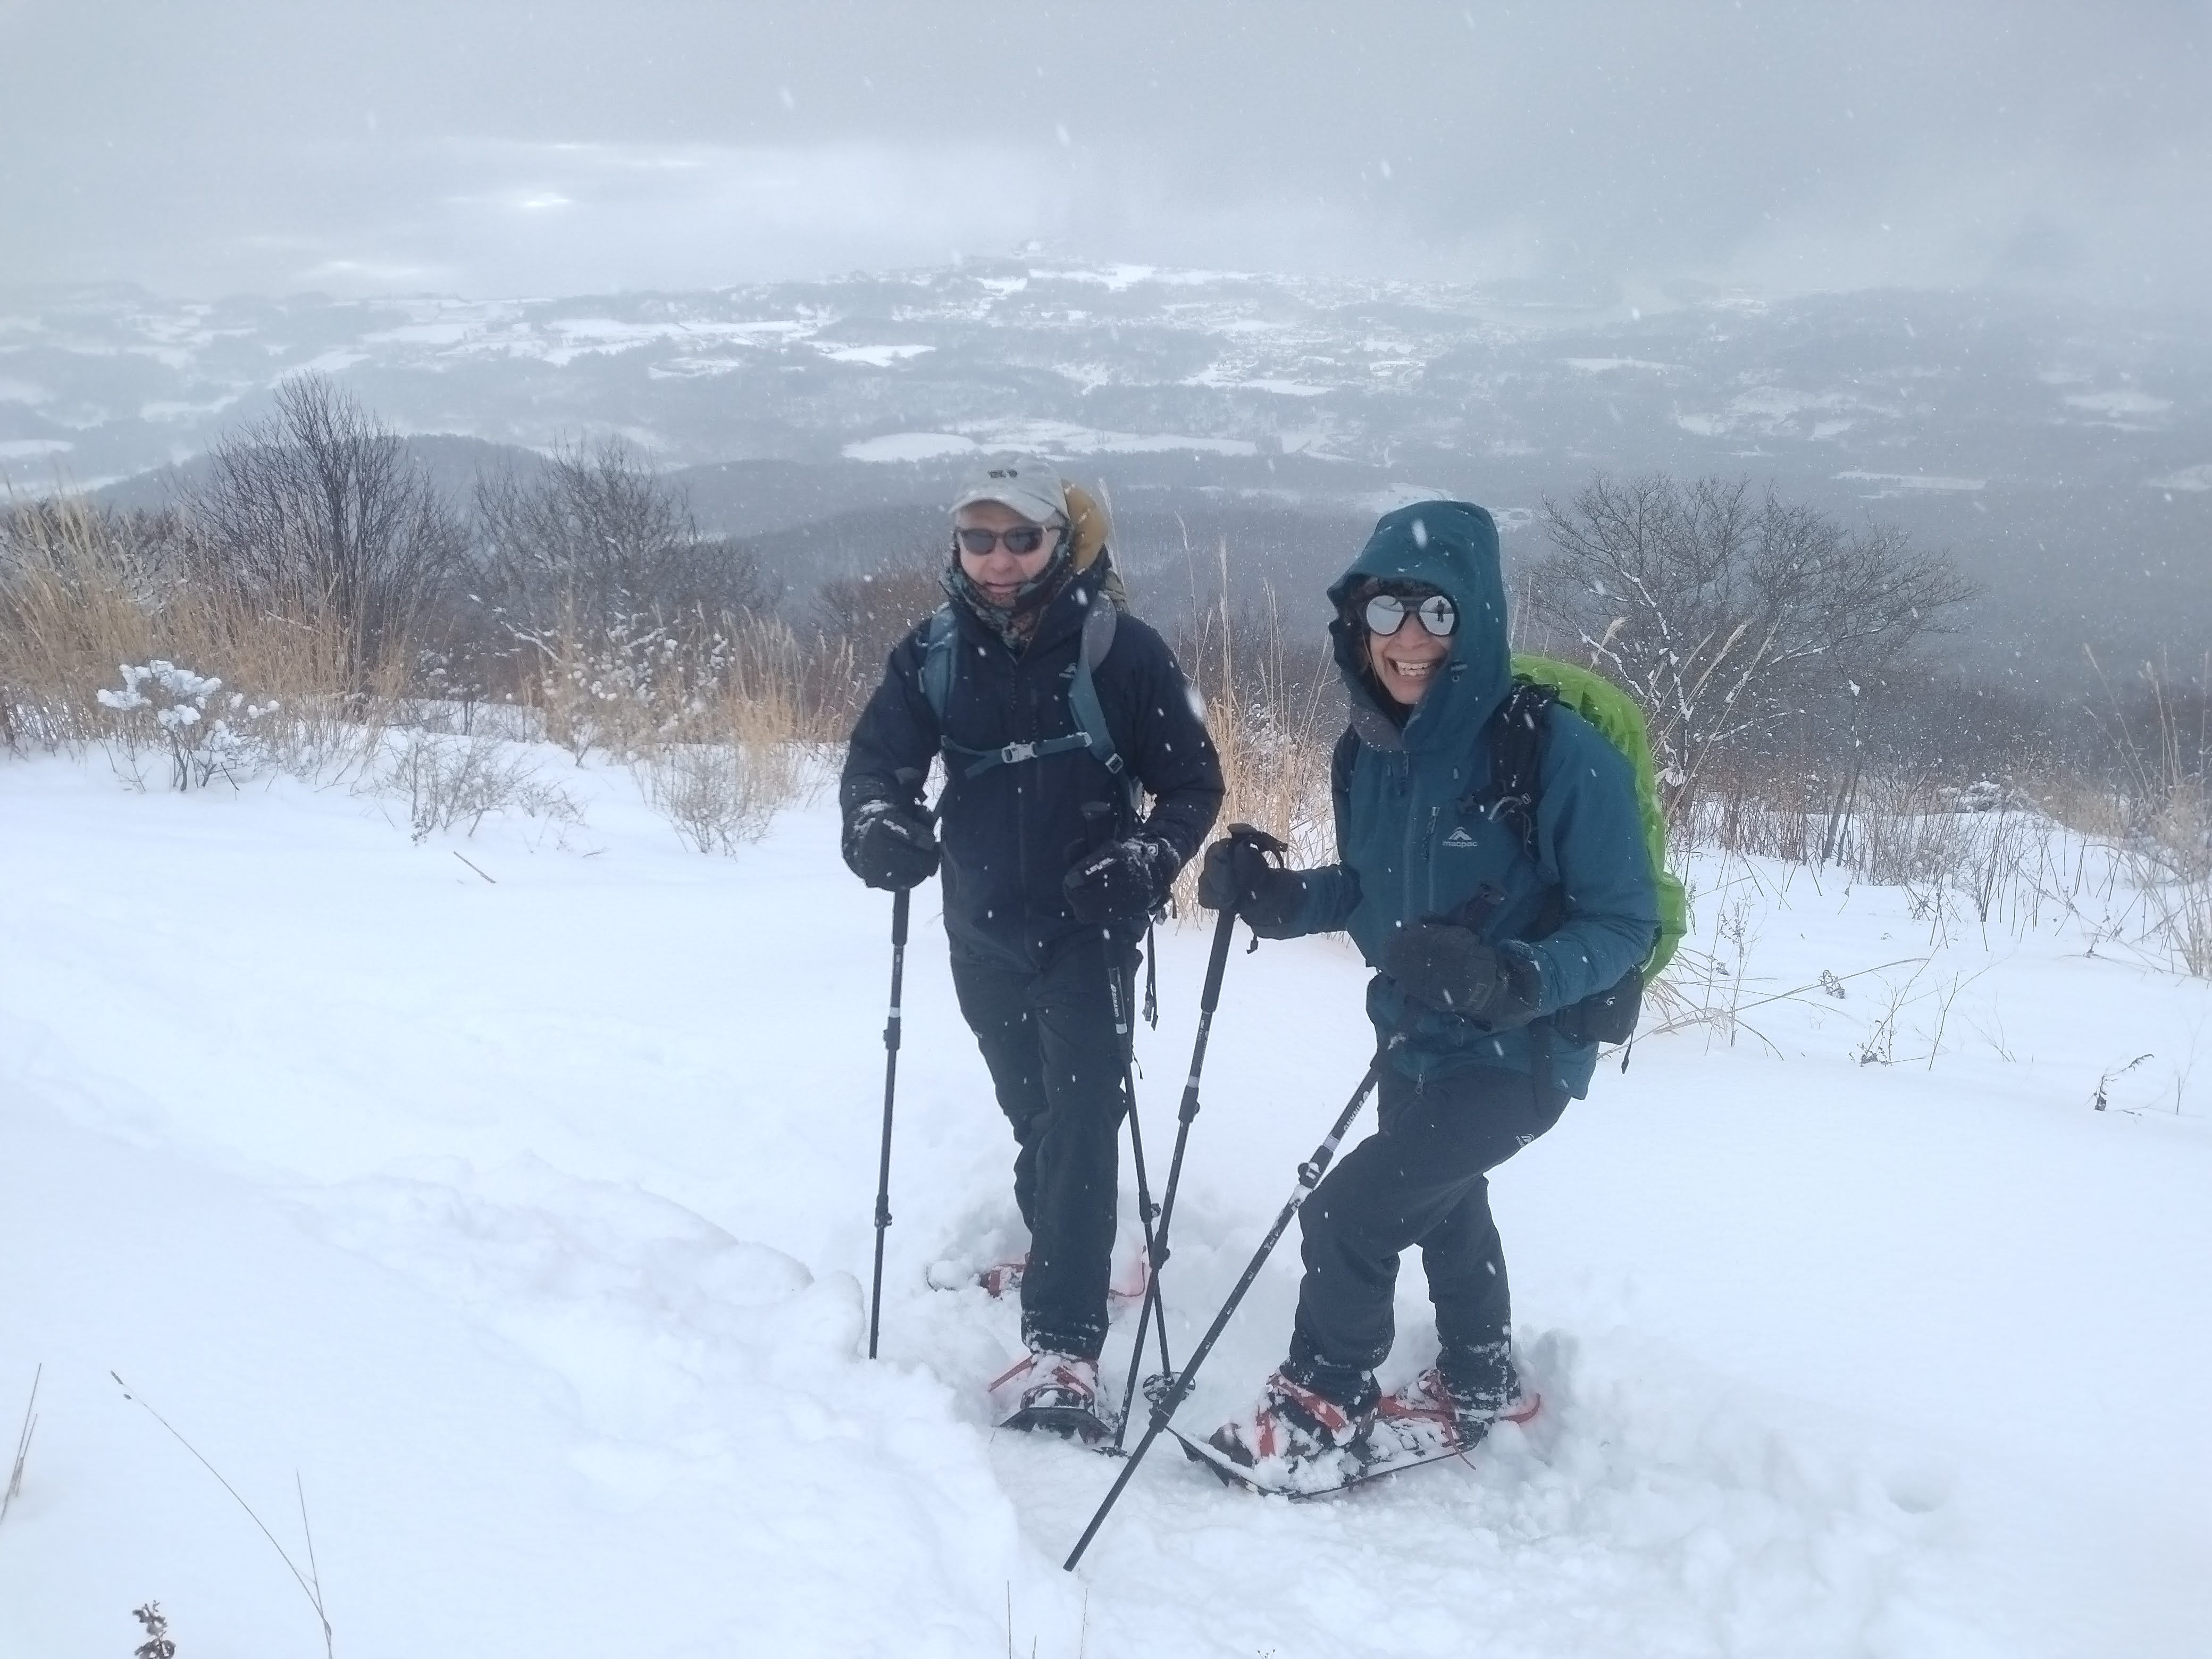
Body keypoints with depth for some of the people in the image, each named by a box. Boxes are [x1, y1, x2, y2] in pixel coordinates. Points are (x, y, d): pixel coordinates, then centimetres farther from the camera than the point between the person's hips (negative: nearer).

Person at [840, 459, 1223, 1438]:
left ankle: (1063, 1343, -15)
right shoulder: (935, 653, -3)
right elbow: (879, 757, -2)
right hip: (985, 932, 4)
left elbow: (1193, 783, -8)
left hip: (1089, 929, -4)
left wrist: (1147, 859, -25)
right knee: (1033, 1111, 19)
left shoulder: (1120, 650, -13)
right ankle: (1072, 1254, 44)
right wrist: (878, 821, -24)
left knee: (1080, 1118, -13)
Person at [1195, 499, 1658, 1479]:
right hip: (1414, 1040, 7)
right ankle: (1480, 1388, 52)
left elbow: (1625, 923, -23)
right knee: (1443, 1208, 26)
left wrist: (1511, 979, -40)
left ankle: (1322, 1407, 15)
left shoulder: (1557, 751, -28)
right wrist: (1272, 895, -11)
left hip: (1517, 1055, -7)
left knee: (1348, 1214, -10)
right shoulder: (1369, 750, -8)